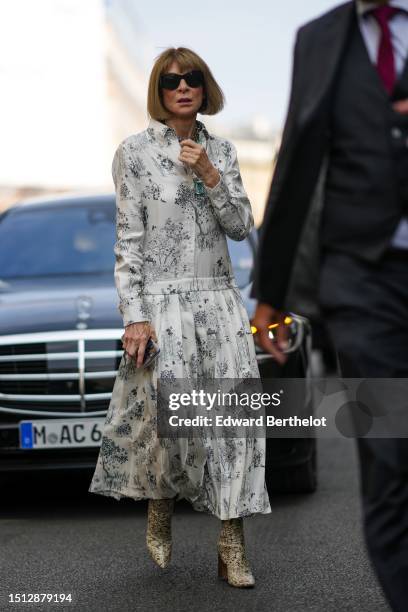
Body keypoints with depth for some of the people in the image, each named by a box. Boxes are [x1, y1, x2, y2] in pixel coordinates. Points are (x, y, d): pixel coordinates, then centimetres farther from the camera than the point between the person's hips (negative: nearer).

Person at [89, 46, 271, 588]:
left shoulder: (221, 151, 11)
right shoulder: (135, 151, -1)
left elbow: (242, 227, 5)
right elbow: (129, 239, -4)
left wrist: (209, 175, -9)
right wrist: (134, 315, -11)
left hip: (220, 300, 4)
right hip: (162, 302, -4)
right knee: (166, 415, -8)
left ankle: (233, 542, 2)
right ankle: (160, 513, 23)